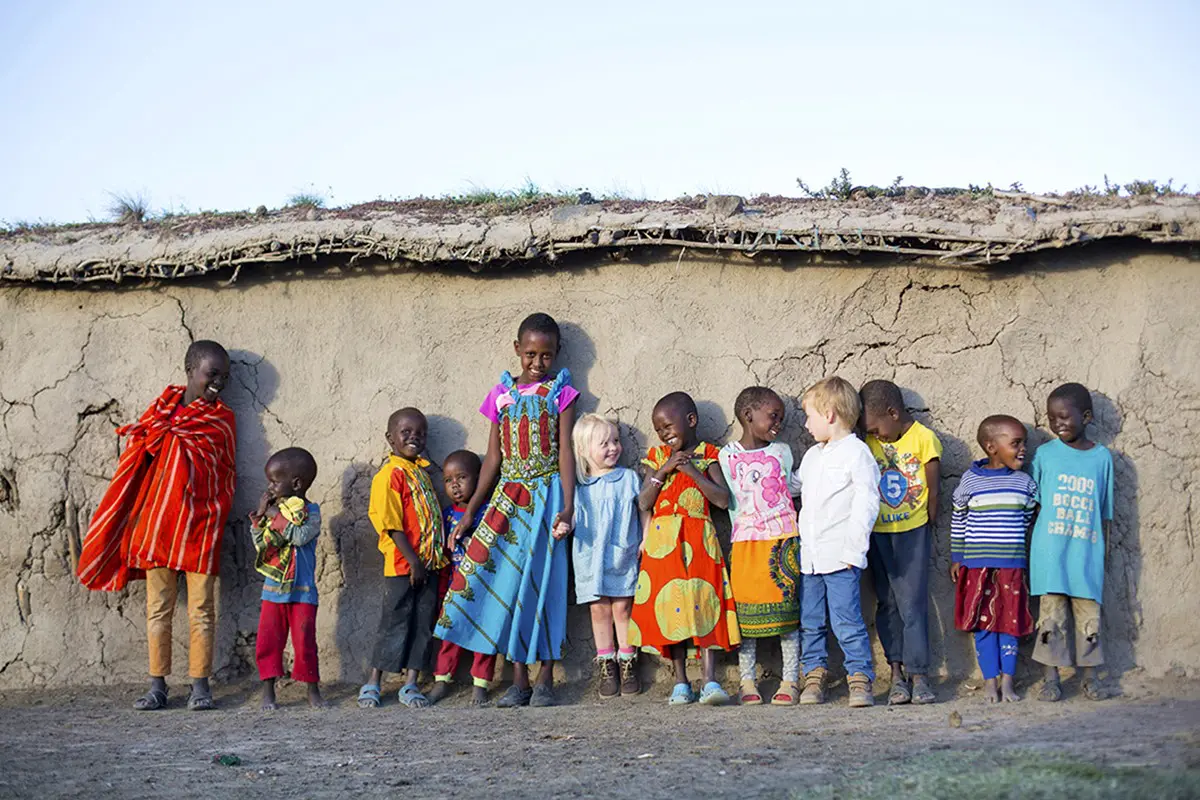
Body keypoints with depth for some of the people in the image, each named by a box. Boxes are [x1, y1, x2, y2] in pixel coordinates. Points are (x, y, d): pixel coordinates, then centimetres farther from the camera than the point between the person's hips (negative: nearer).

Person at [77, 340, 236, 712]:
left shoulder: (222, 418, 6)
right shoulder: (164, 406, 12)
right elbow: (141, 463, 12)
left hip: (199, 528, -2)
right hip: (157, 523, 2)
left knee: (201, 610, 1)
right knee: (157, 608, 4)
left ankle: (200, 684, 7)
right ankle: (157, 685, 9)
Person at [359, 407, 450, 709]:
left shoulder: (420, 470, 14)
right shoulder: (390, 474, -12)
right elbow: (392, 524, -16)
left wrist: (438, 554, 12)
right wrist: (413, 560, -18)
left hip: (428, 562, 7)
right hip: (402, 563, -7)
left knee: (423, 623, 7)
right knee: (395, 622, 0)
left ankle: (411, 684, 13)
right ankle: (373, 683, 13)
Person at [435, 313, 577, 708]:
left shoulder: (560, 393, 2)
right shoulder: (502, 394, 10)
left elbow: (565, 452, -5)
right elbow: (493, 457, 10)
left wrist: (567, 507, -16)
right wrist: (470, 511, 7)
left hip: (546, 494, -3)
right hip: (508, 496, 3)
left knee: (542, 579, -3)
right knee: (506, 578, -1)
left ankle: (545, 679, 4)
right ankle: (519, 680, 5)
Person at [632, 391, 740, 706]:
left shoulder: (706, 455, 5)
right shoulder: (658, 457, 12)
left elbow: (723, 499, -6)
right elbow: (644, 503, 3)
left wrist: (693, 471, -12)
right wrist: (664, 470, -7)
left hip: (699, 539, -2)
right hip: (663, 540, 2)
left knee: (704, 604, -9)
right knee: (670, 607, 0)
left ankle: (710, 681, -11)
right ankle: (681, 683, 7)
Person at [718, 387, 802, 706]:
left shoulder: (782, 452, 11)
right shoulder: (728, 455, 4)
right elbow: (730, 500, 4)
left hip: (782, 541, 1)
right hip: (745, 544, -1)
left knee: (788, 611, 0)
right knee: (746, 613, 0)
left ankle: (790, 682, 6)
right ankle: (747, 682, 8)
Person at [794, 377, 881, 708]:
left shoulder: (857, 453, -6)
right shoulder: (811, 456, 19)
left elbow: (866, 504, -10)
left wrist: (854, 549, -15)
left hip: (839, 556, -7)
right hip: (809, 556, 8)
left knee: (846, 621, -9)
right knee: (810, 621, 10)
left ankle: (860, 680, -2)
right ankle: (814, 676, 18)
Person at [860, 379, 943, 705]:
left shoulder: (924, 438, -10)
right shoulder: (869, 443, 3)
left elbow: (933, 485, -3)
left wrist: (930, 517, 4)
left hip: (912, 531, -4)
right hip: (878, 533, 4)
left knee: (912, 603, -7)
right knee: (887, 603, 6)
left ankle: (918, 675, -3)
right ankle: (897, 672, 11)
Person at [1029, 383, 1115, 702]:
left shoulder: (1102, 457, 4)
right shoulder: (1044, 454, 1)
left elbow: (1106, 511, 8)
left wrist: (1104, 551, 7)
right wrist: (1030, 551, 2)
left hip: (1087, 552, 1)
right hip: (1050, 552, -1)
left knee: (1089, 612, 5)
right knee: (1052, 613, 1)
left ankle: (1089, 675, 17)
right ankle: (1051, 677, 10)